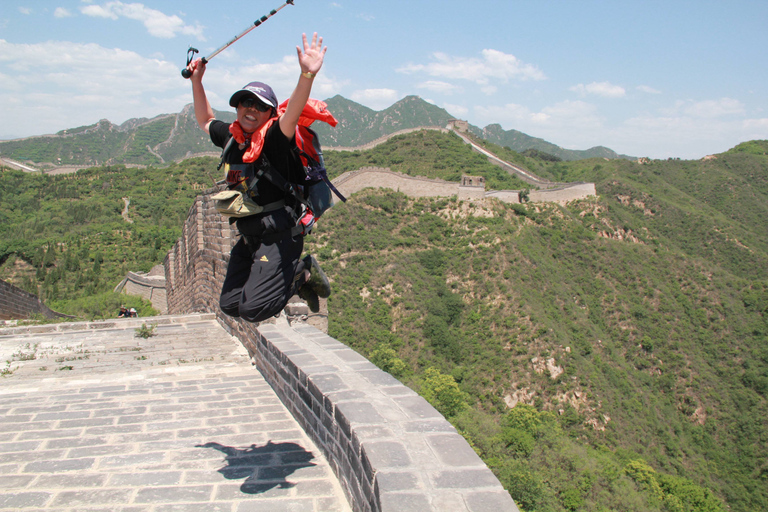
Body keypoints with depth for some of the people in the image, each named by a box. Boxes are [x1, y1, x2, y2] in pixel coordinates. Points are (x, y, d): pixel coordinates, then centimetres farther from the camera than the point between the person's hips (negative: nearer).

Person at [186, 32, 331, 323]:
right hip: (249, 236, 8)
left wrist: (307, 75, -46)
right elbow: (205, 120, 31)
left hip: (279, 235, -8)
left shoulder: (274, 138, -11)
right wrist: (196, 81, 26)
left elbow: (292, 113, -31)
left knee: (253, 310, -16)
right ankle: (296, 280, 25)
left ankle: (303, 272, 8)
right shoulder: (231, 137, 11)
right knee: (230, 305, 11)